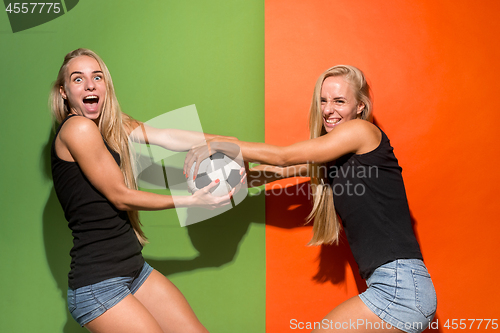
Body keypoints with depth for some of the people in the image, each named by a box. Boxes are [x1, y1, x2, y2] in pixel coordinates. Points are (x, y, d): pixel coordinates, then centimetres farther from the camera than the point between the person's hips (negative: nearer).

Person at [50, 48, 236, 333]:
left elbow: (168, 137, 2)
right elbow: (120, 197, -12)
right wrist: (192, 201, -7)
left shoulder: (112, 125, 10)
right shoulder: (77, 128, -13)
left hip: (135, 269, 7)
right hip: (98, 284, -7)